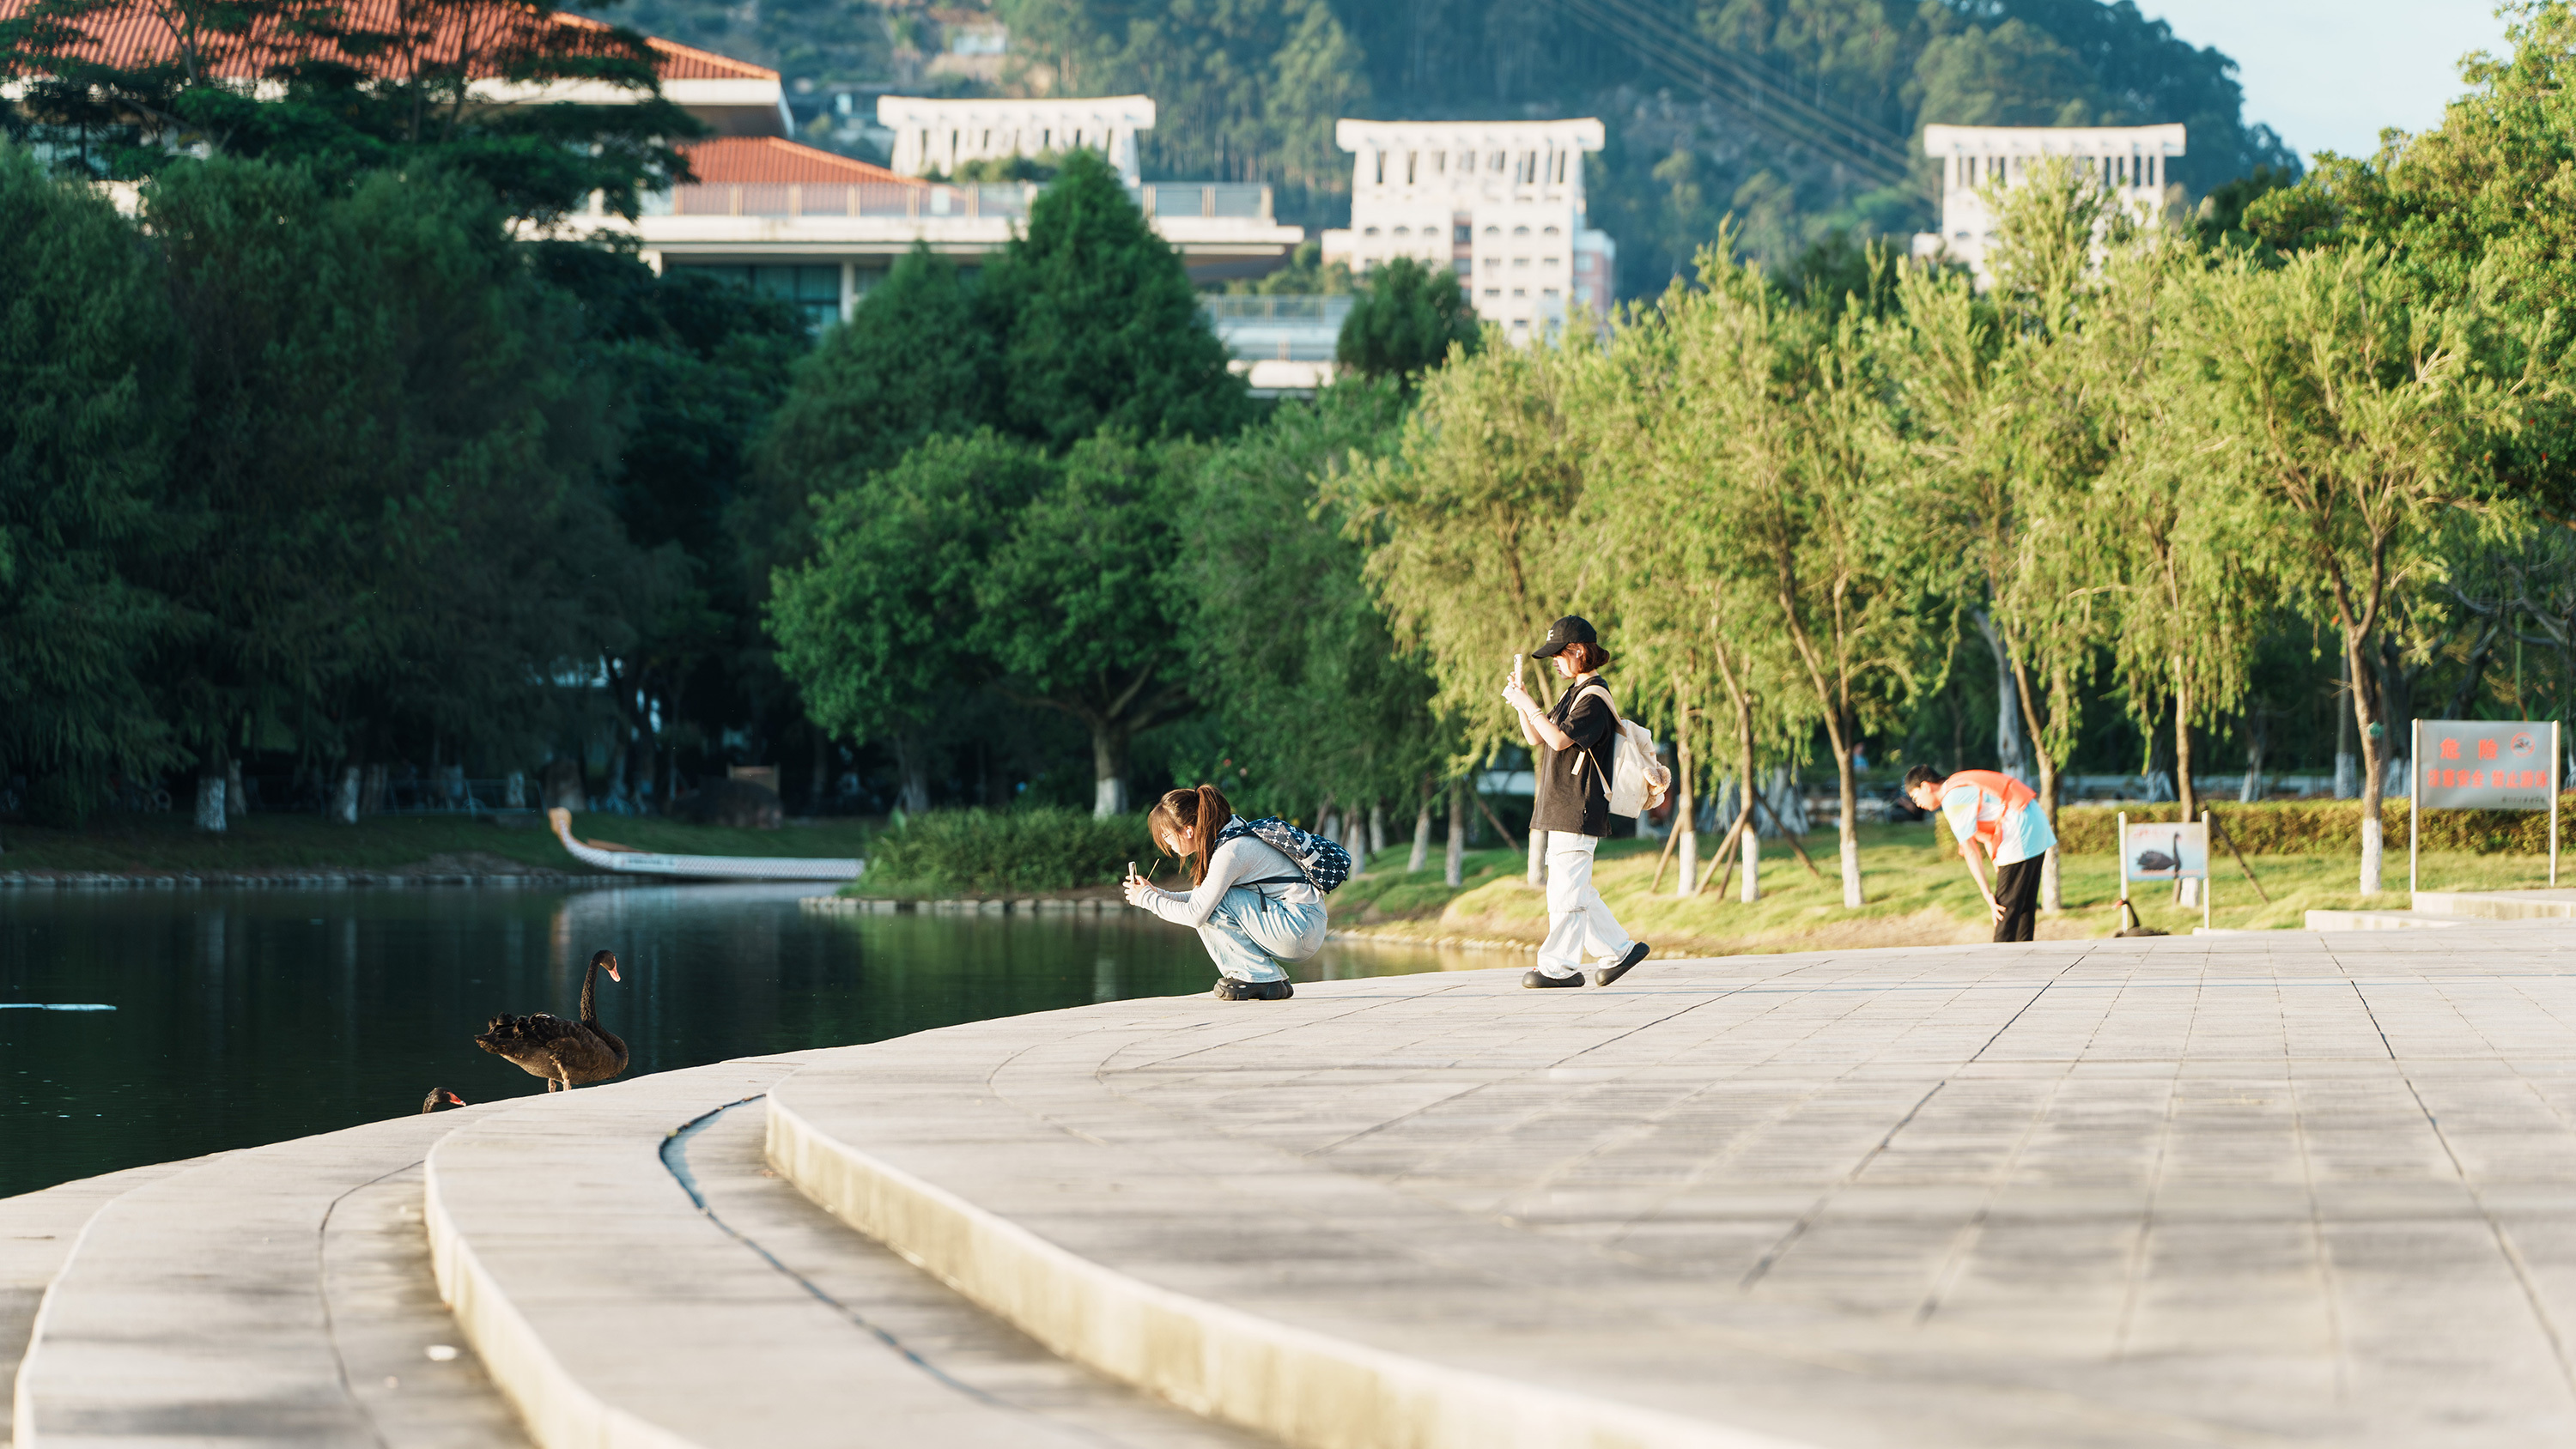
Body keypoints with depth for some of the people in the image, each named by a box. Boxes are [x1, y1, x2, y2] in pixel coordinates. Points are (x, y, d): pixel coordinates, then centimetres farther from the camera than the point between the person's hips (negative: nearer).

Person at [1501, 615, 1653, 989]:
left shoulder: (1594, 698, -13)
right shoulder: (1575, 694, 19)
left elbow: (1559, 739, -23)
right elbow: (1537, 738, 19)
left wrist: (1530, 705, -17)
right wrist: (1521, 704, 5)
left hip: (1579, 811, -11)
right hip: (1562, 810, 11)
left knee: (1566, 891, -8)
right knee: (1574, 890, 13)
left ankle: (1560, 966, -6)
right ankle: (1618, 950, 20)